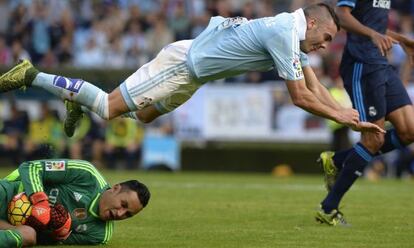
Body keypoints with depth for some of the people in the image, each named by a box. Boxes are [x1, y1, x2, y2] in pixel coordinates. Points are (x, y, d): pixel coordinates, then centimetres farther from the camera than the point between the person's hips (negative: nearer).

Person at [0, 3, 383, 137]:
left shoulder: (294, 33, 8)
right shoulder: (284, 35, -22)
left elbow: (315, 87, 13)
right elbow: (300, 97, -20)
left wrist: (347, 113, 5)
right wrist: (339, 116, -11)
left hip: (190, 73, 10)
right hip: (183, 64, -10)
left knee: (142, 116, 23)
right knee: (108, 108, -9)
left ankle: (79, 101, 31)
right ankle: (32, 76, -2)